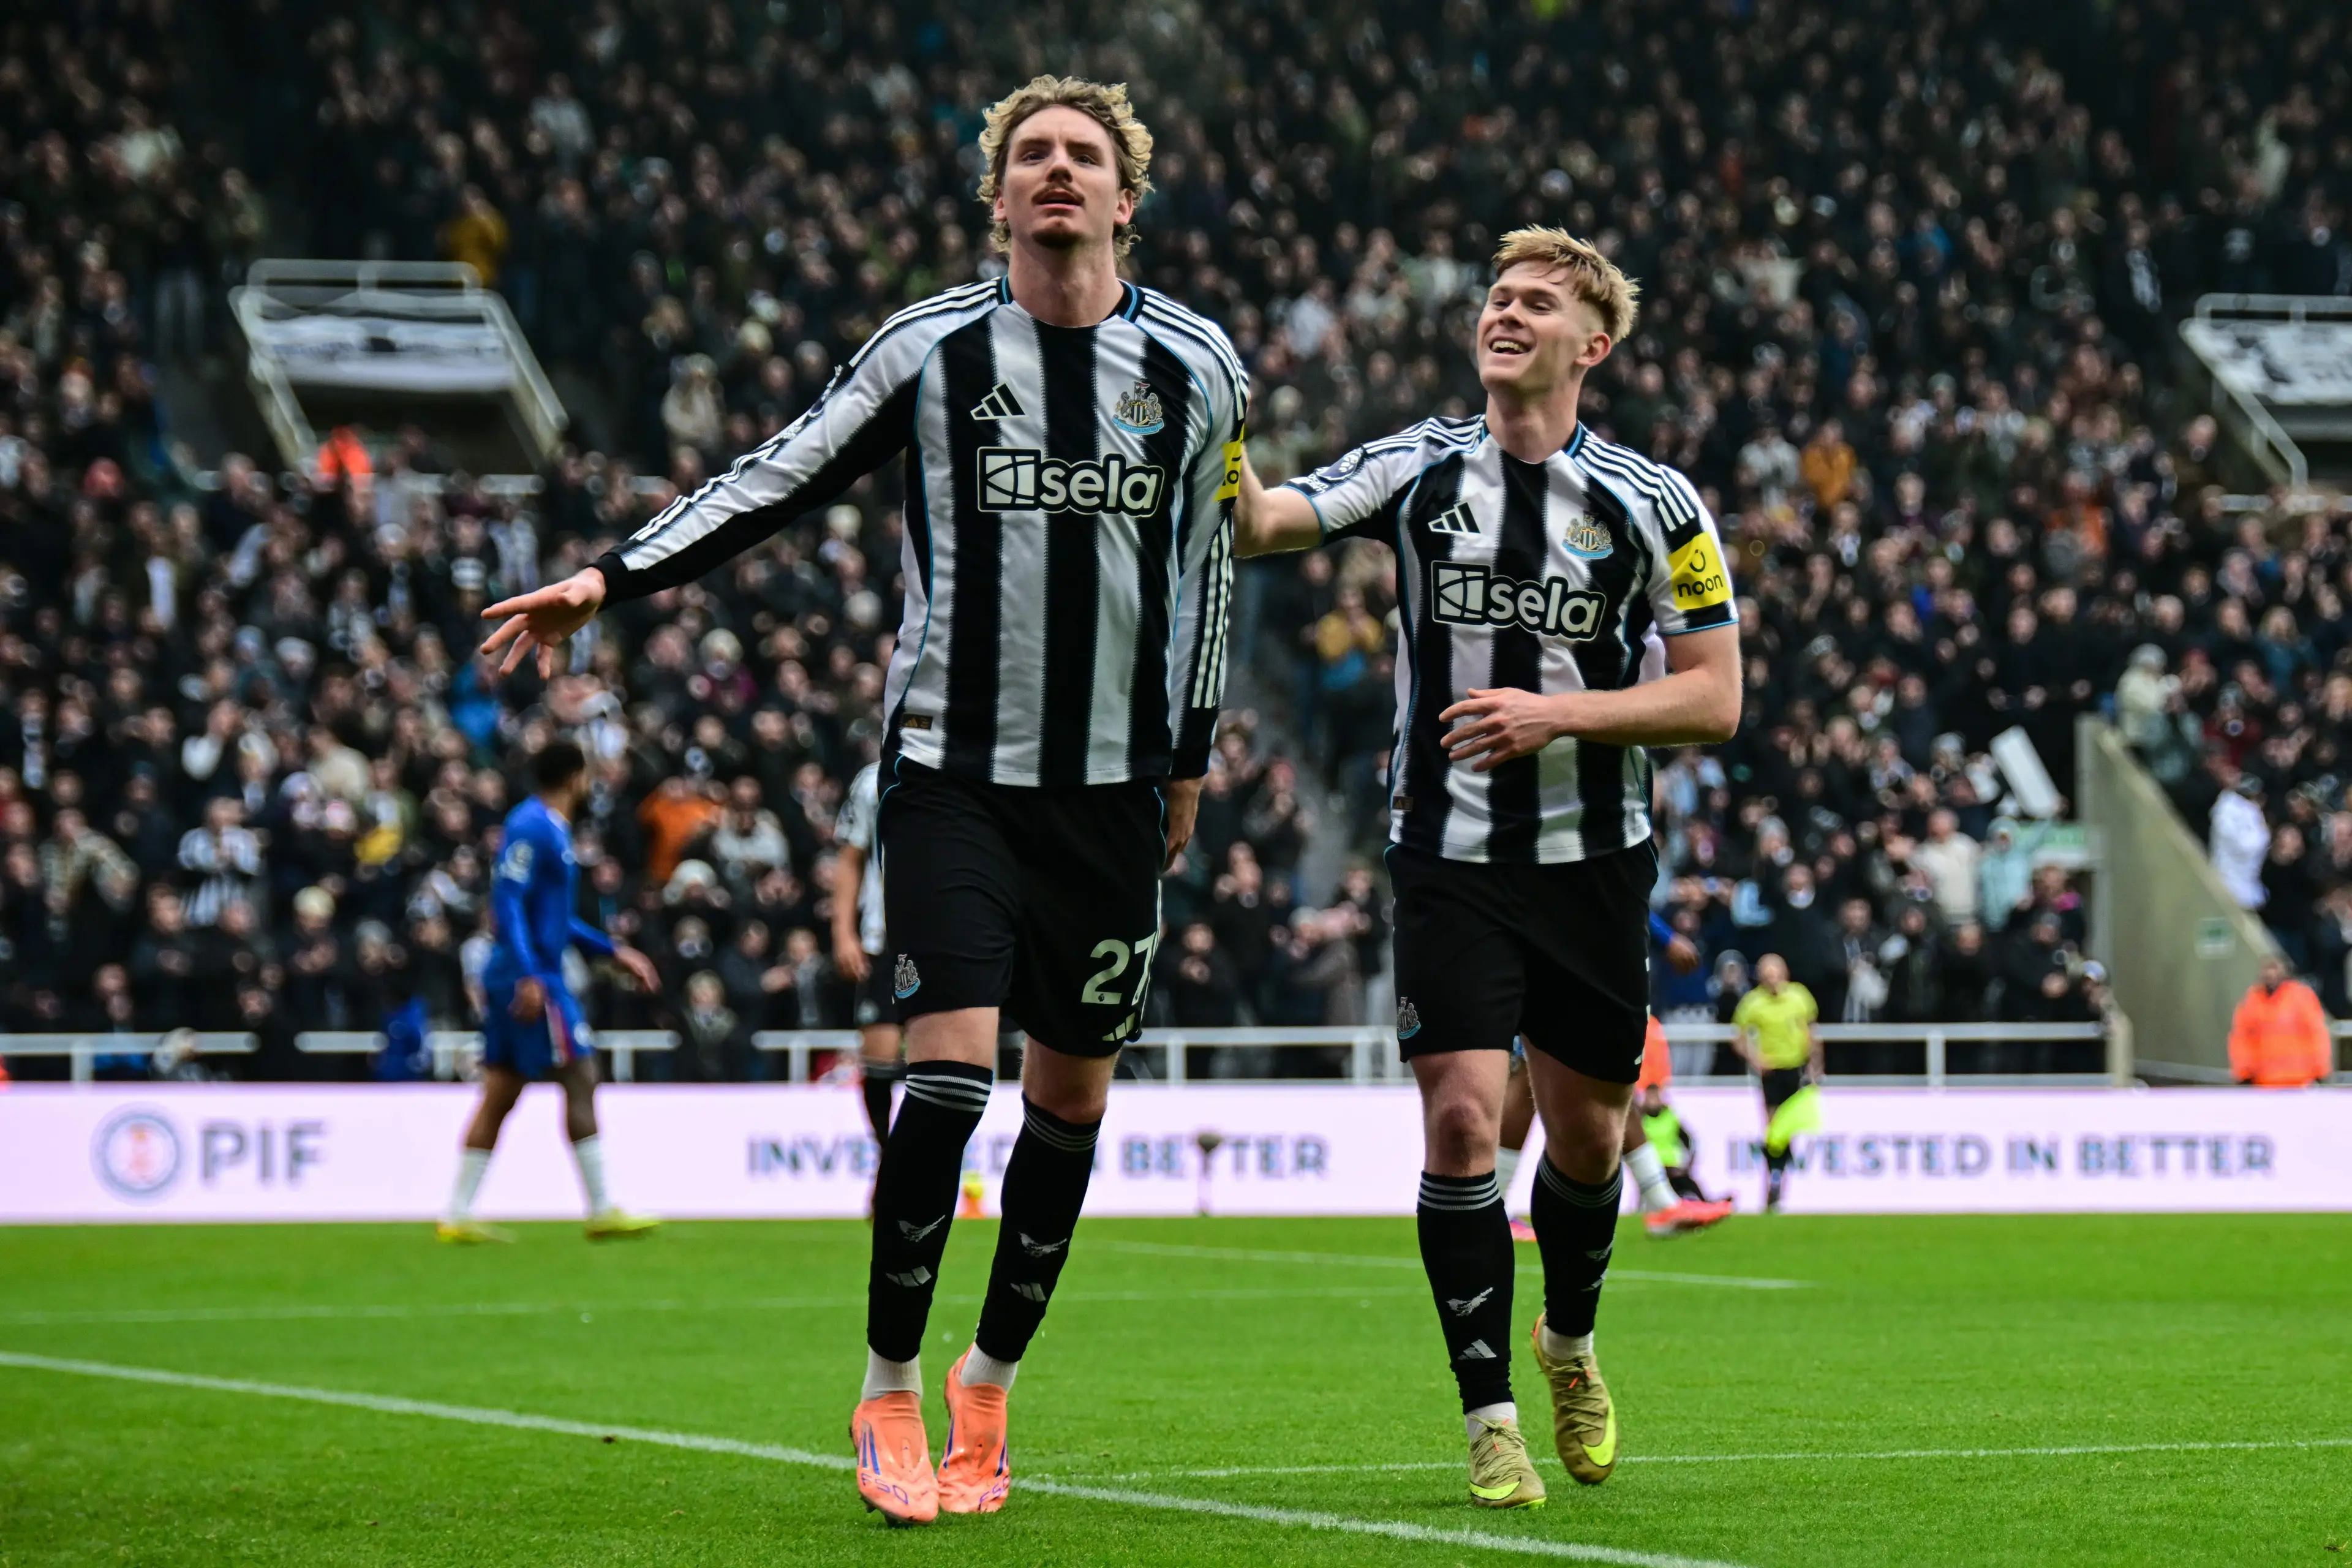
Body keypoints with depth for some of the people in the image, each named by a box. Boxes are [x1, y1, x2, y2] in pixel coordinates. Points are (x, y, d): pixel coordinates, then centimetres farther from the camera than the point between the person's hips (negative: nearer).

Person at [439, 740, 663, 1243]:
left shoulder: (551, 828, 19)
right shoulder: (532, 827, -12)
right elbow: (507, 903, -20)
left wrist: (615, 951, 26)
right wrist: (529, 975, -27)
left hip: (522, 977, 10)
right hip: (532, 978, -10)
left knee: (499, 1097, 7)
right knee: (580, 1081, -5)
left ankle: (458, 1216, 6)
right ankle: (602, 1211, -2)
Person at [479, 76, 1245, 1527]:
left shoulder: (1197, 366, 3)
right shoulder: (932, 348, -1)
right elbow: (775, 485, 3)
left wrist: (1190, 754, 18)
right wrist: (609, 580, -6)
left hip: (1116, 783, 2)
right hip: (953, 767, -2)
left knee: (1071, 1096, 5)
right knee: (950, 1072, -13)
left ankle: (989, 1383, 23)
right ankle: (890, 1393, 1)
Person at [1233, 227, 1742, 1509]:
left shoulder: (1656, 506, -2)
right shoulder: (1420, 468, 1)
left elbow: (1714, 698, -2)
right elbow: (1261, 523, -11)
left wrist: (1558, 713, -15)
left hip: (1595, 860, 1)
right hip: (1448, 858, -1)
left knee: (1585, 1130, 10)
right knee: (1462, 1117, -12)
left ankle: (1570, 1340, 40)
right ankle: (1490, 1417, -2)